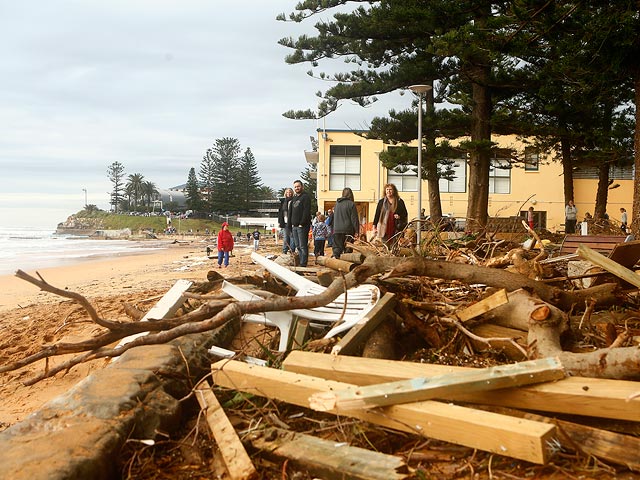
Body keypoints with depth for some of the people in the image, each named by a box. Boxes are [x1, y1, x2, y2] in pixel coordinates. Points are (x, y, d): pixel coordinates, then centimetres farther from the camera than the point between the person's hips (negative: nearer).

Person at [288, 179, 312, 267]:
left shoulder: (305, 197, -5)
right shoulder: (293, 198, 20)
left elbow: (306, 211, -14)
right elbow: (290, 212, 22)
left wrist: (302, 223, -18)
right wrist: (291, 223, 12)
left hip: (302, 226, -8)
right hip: (294, 226, 8)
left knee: (303, 246, -9)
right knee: (298, 246, 11)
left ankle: (303, 263, -9)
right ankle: (300, 261, 16)